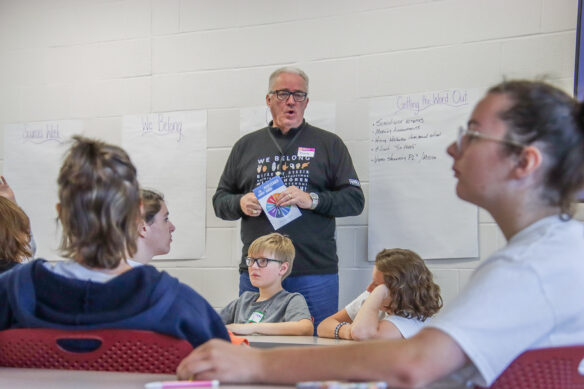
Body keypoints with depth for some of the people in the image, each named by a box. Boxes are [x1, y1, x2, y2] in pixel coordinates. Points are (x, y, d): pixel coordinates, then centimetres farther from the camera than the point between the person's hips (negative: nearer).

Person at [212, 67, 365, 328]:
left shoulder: (328, 144, 10)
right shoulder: (246, 146, 17)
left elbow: (355, 200, 3)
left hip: (314, 272, -2)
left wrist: (312, 200, -13)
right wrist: (240, 203, -5)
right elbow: (219, 201, 18)